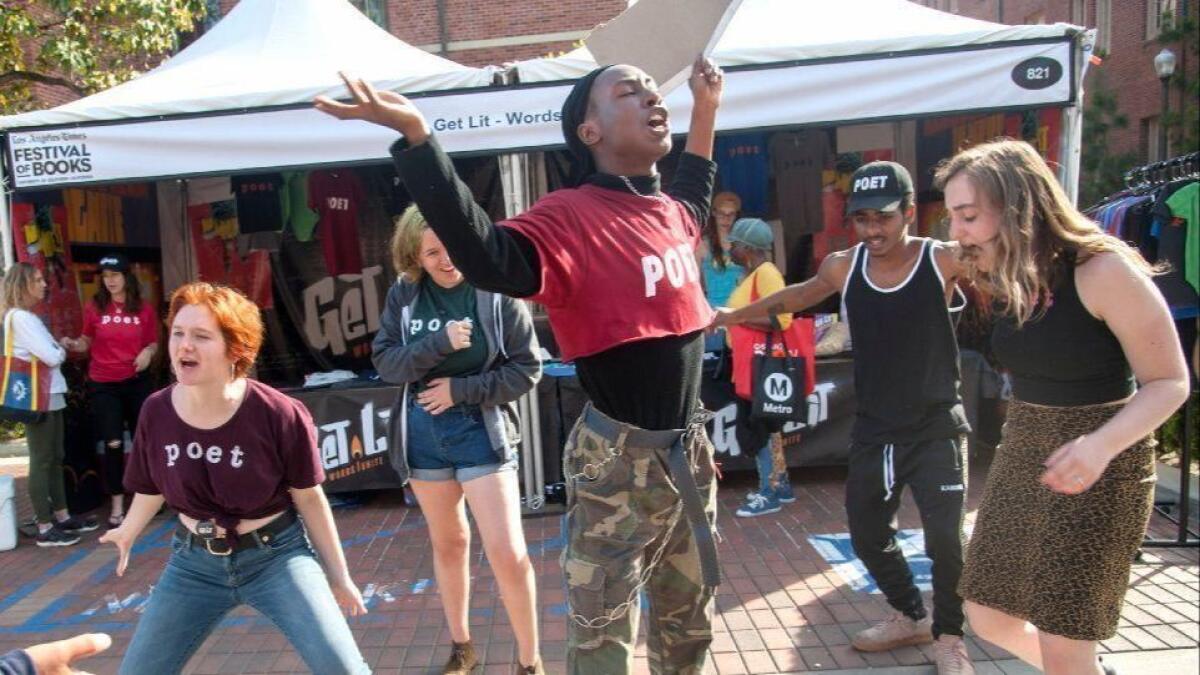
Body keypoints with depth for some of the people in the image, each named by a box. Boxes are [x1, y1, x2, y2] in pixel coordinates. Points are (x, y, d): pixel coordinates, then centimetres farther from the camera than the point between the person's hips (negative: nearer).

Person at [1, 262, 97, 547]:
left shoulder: (27, 317, 15)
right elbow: (51, 357, -19)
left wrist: (57, 350, -3)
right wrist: (61, 351, 0)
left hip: (50, 394, 9)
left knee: (55, 458, 14)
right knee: (41, 461, -4)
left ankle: (62, 516, 23)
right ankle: (45, 528, 3)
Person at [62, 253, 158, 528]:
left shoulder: (144, 309, -1)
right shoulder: (94, 307, -3)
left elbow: (153, 342, 8)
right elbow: (88, 341, 6)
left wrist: (148, 352, -13)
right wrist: (73, 344, -15)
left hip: (137, 381, 1)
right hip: (103, 384, -1)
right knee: (113, 444, -2)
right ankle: (117, 504, 10)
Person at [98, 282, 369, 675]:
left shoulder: (279, 414, -22)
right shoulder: (156, 411, -11)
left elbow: (309, 498, -10)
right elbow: (152, 487, 10)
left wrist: (338, 576, -2)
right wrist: (127, 534, 27)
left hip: (275, 556, -3)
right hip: (195, 561, 4)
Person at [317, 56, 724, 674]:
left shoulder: (668, 210, 6)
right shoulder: (571, 217, -18)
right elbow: (490, 259, -39)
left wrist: (706, 109, 30)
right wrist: (416, 138, -46)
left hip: (690, 448, 7)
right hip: (620, 460, -7)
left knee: (689, 619, 26)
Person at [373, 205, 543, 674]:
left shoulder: (496, 292, -10)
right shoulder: (403, 295, -2)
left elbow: (527, 369, -10)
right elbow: (384, 361, -6)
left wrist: (460, 390, -17)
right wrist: (439, 343, -21)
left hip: (482, 432, -3)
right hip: (422, 433, 3)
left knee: (508, 554, -5)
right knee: (448, 543, 19)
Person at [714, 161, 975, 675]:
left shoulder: (947, 261, -12)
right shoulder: (843, 268, -2)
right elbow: (796, 296, 15)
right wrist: (728, 317, 21)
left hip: (936, 428, -4)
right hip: (873, 430, 4)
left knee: (945, 538, -2)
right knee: (866, 533, 13)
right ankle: (910, 616, 39)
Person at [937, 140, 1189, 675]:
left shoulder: (1104, 270, -19)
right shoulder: (1008, 276, 1)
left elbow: (1169, 382, -16)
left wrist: (1101, 445, -31)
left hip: (1099, 467, -7)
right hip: (1022, 455, 7)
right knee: (989, 618, 13)